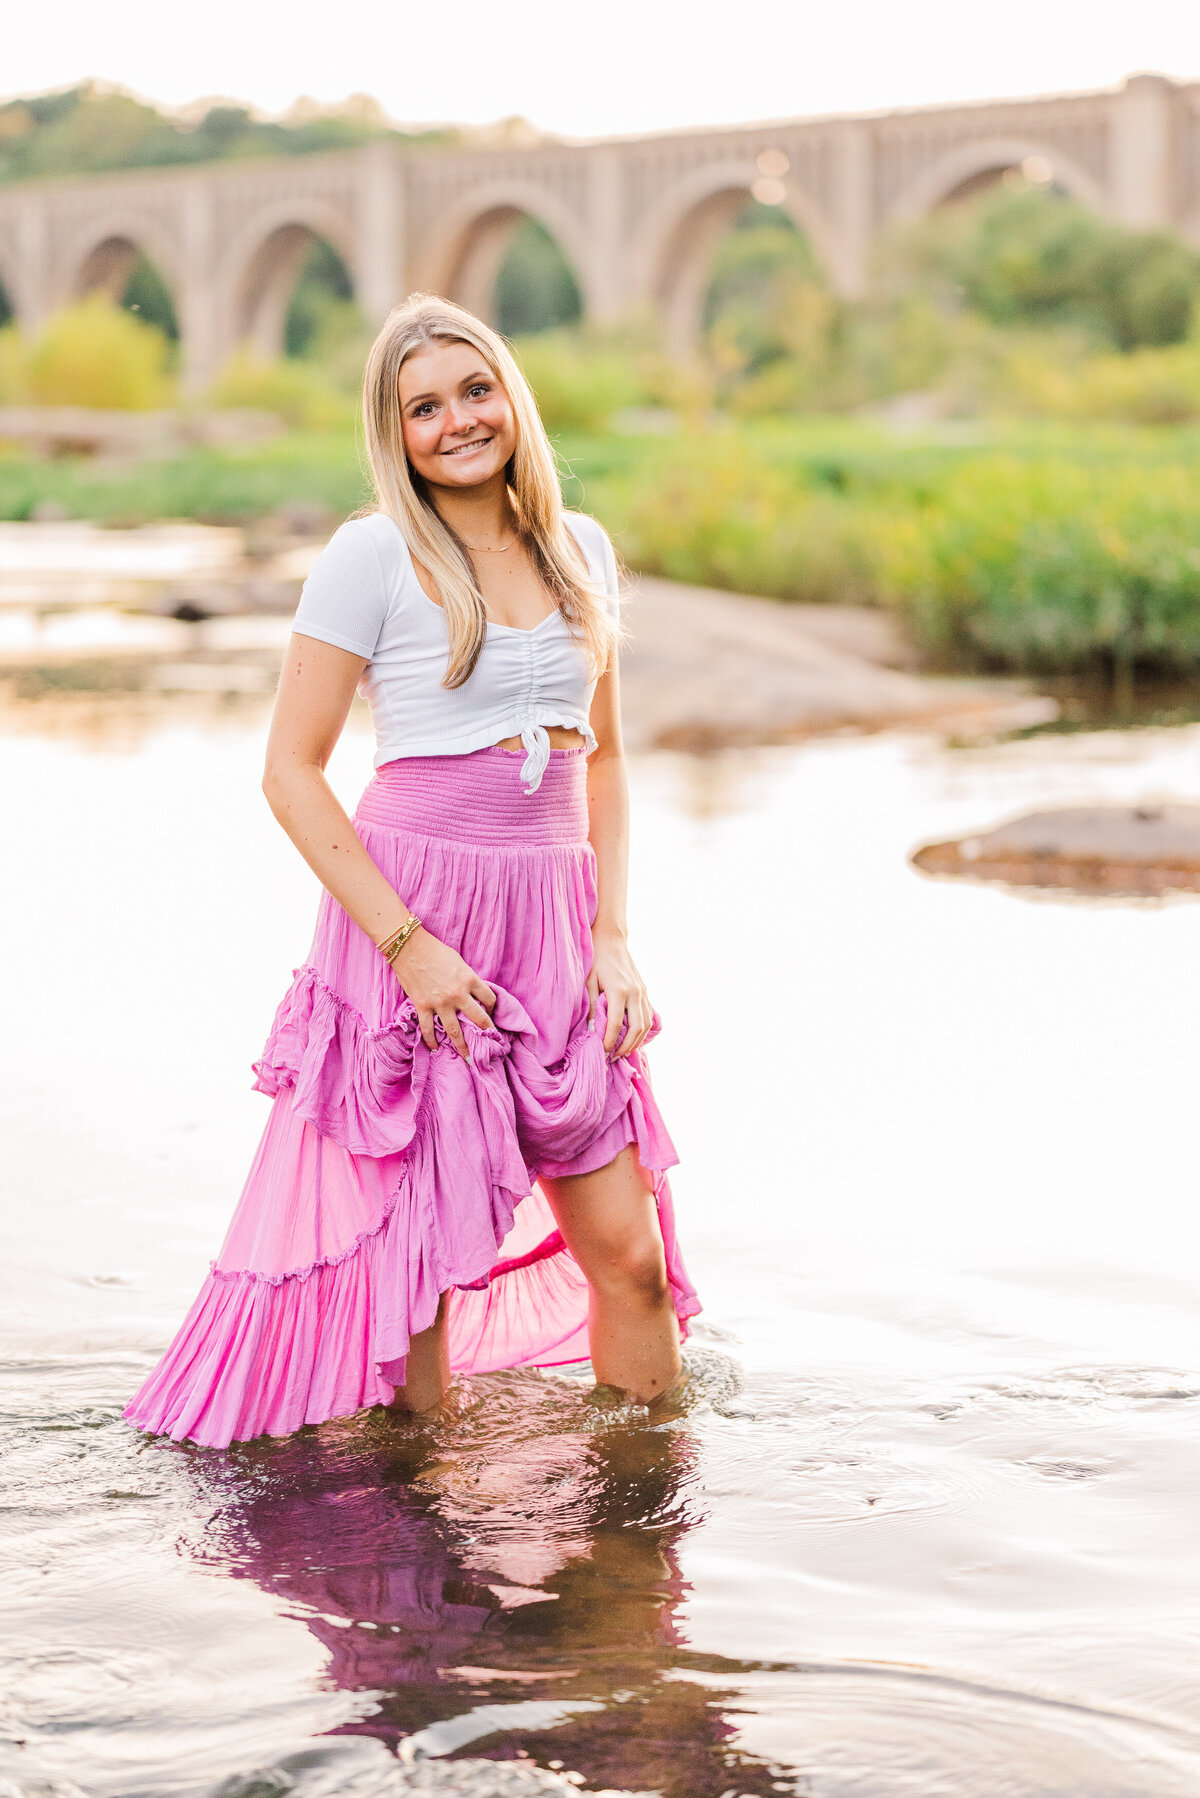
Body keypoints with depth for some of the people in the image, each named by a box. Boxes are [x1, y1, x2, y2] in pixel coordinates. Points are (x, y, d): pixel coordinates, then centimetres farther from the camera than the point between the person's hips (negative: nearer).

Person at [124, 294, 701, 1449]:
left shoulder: (583, 549, 10)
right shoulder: (372, 556, -5)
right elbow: (291, 768, -7)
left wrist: (612, 938, 7)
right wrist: (406, 943, -14)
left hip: (552, 931, 4)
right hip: (413, 927, -4)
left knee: (630, 1251, 4)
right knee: (411, 1254, 3)